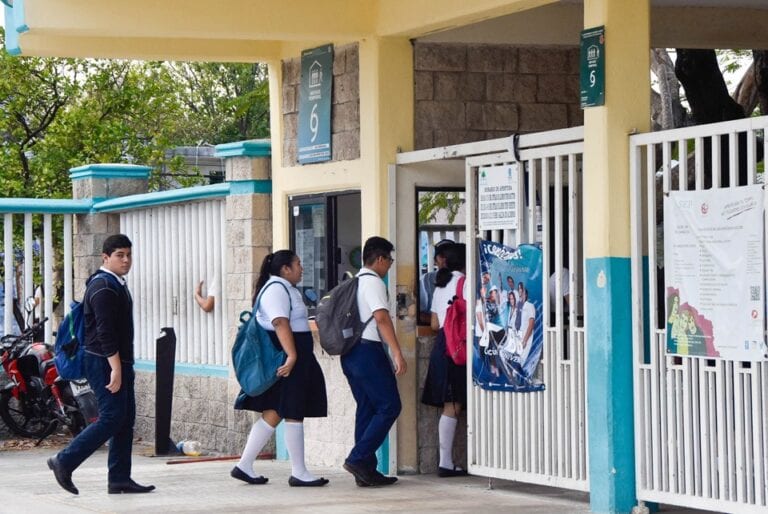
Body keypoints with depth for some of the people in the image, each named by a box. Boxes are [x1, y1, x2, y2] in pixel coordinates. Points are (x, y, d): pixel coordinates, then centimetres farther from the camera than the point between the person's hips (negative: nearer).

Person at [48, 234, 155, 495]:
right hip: (105, 363, -10)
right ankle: (64, 462, -7)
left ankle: (119, 479, 8)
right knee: (112, 418, -13)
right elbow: (105, 332, -22)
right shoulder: (103, 287, -15)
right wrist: (116, 368, -26)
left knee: (126, 420, 7)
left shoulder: (117, 284, 18)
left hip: (119, 362, 10)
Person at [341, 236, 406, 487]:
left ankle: (366, 470, 9)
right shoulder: (373, 282, -9)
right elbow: (382, 318, -19)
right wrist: (397, 353, -23)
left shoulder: (353, 282, 19)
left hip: (349, 351, 10)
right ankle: (358, 458, -13)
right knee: (389, 406, -6)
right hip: (368, 351, -10)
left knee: (366, 408, 11)